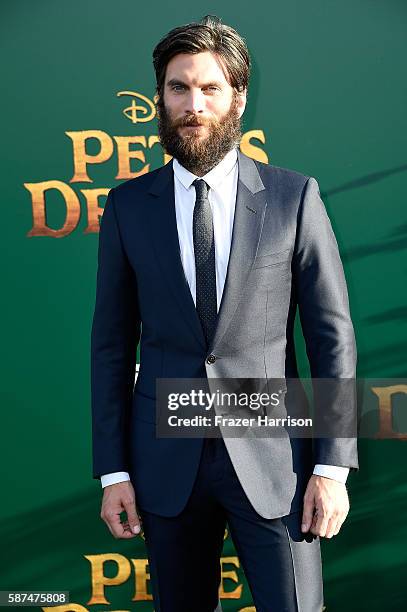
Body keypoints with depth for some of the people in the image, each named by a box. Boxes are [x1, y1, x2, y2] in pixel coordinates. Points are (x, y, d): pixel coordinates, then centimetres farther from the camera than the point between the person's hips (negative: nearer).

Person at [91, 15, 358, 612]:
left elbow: (333, 334, -2)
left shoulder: (294, 197, -3)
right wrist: (112, 471, 1)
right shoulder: (128, 205, 2)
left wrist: (333, 466, -6)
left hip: (272, 458, -1)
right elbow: (112, 344, 4)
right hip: (166, 462, 2)